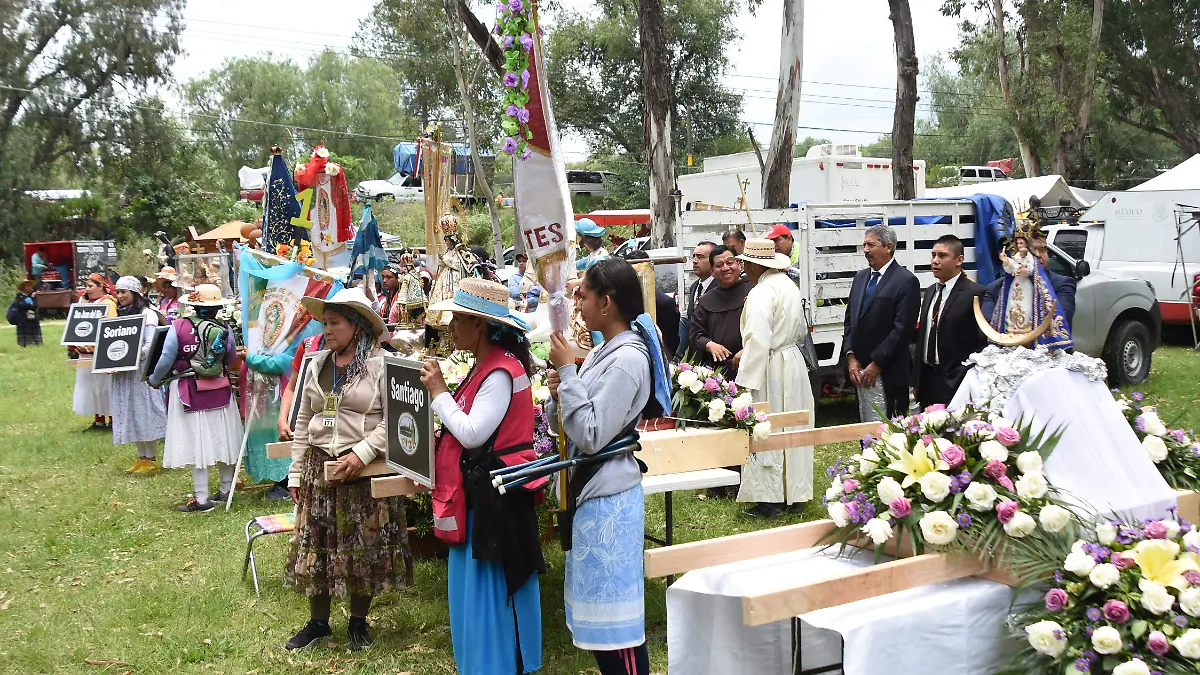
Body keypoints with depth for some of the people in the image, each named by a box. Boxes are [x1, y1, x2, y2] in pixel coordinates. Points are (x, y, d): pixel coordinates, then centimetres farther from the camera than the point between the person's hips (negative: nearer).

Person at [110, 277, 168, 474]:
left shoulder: (147, 314, -7)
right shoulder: (120, 314, 16)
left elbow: (150, 345, -14)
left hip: (141, 370, -7)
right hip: (122, 372, 7)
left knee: (144, 412, -5)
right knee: (130, 414, 9)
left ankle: (151, 459, 2)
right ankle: (141, 457, 17)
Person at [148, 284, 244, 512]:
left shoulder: (178, 327, -12)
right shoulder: (224, 329, -4)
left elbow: (166, 359, -9)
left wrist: (155, 379, 8)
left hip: (188, 391, -3)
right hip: (220, 391, 3)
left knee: (196, 443, 1)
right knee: (221, 440, 15)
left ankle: (202, 499, 3)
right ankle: (226, 489, 27)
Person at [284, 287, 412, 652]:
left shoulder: (381, 365, -8)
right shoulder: (317, 365, 10)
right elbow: (303, 424, 14)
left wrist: (362, 453, -22)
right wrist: (296, 472, 11)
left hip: (364, 471, -5)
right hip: (319, 468, 5)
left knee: (363, 547, 5)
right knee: (315, 546, 9)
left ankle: (358, 620, 22)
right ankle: (318, 621, 23)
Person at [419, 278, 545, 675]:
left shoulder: (501, 371, -19)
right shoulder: (484, 366, 12)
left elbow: (473, 434, -23)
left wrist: (438, 391, -15)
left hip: (494, 497, -10)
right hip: (477, 493, 10)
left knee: (489, 591, 0)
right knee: (473, 589, 17)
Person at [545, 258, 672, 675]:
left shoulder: (627, 359, -18)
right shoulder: (605, 351, 10)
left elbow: (590, 436, -23)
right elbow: (561, 422, 14)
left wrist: (567, 371, -18)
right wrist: (558, 390, -6)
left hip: (608, 496, -10)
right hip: (589, 488, 10)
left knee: (614, 610, 0)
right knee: (599, 606, 17)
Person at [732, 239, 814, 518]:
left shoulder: (761, 293, -19)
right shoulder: (788, 285, 9)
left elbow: (758, 340, -26)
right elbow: (800, 330, 20)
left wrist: (746, 378, -23)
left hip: (771, 370, -9)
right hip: (793, 362, 9)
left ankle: (771, 499, 4)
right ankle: (794, 490, 27)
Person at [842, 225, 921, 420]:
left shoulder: (906, 281, -8)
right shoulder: (860, 277, 15)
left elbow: (903, 328, -14)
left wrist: (876, 364, -14)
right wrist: (850, 356, 2)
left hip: (888, 372, -7)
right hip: (859, 370, 7)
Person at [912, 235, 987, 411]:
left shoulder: (974, 293, -11)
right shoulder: (930, 291, 13)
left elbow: (982, 342, -13)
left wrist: (965, 381, -16)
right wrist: (916, 380, 14)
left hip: (954, 382, -7)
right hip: (927, 378, 7)